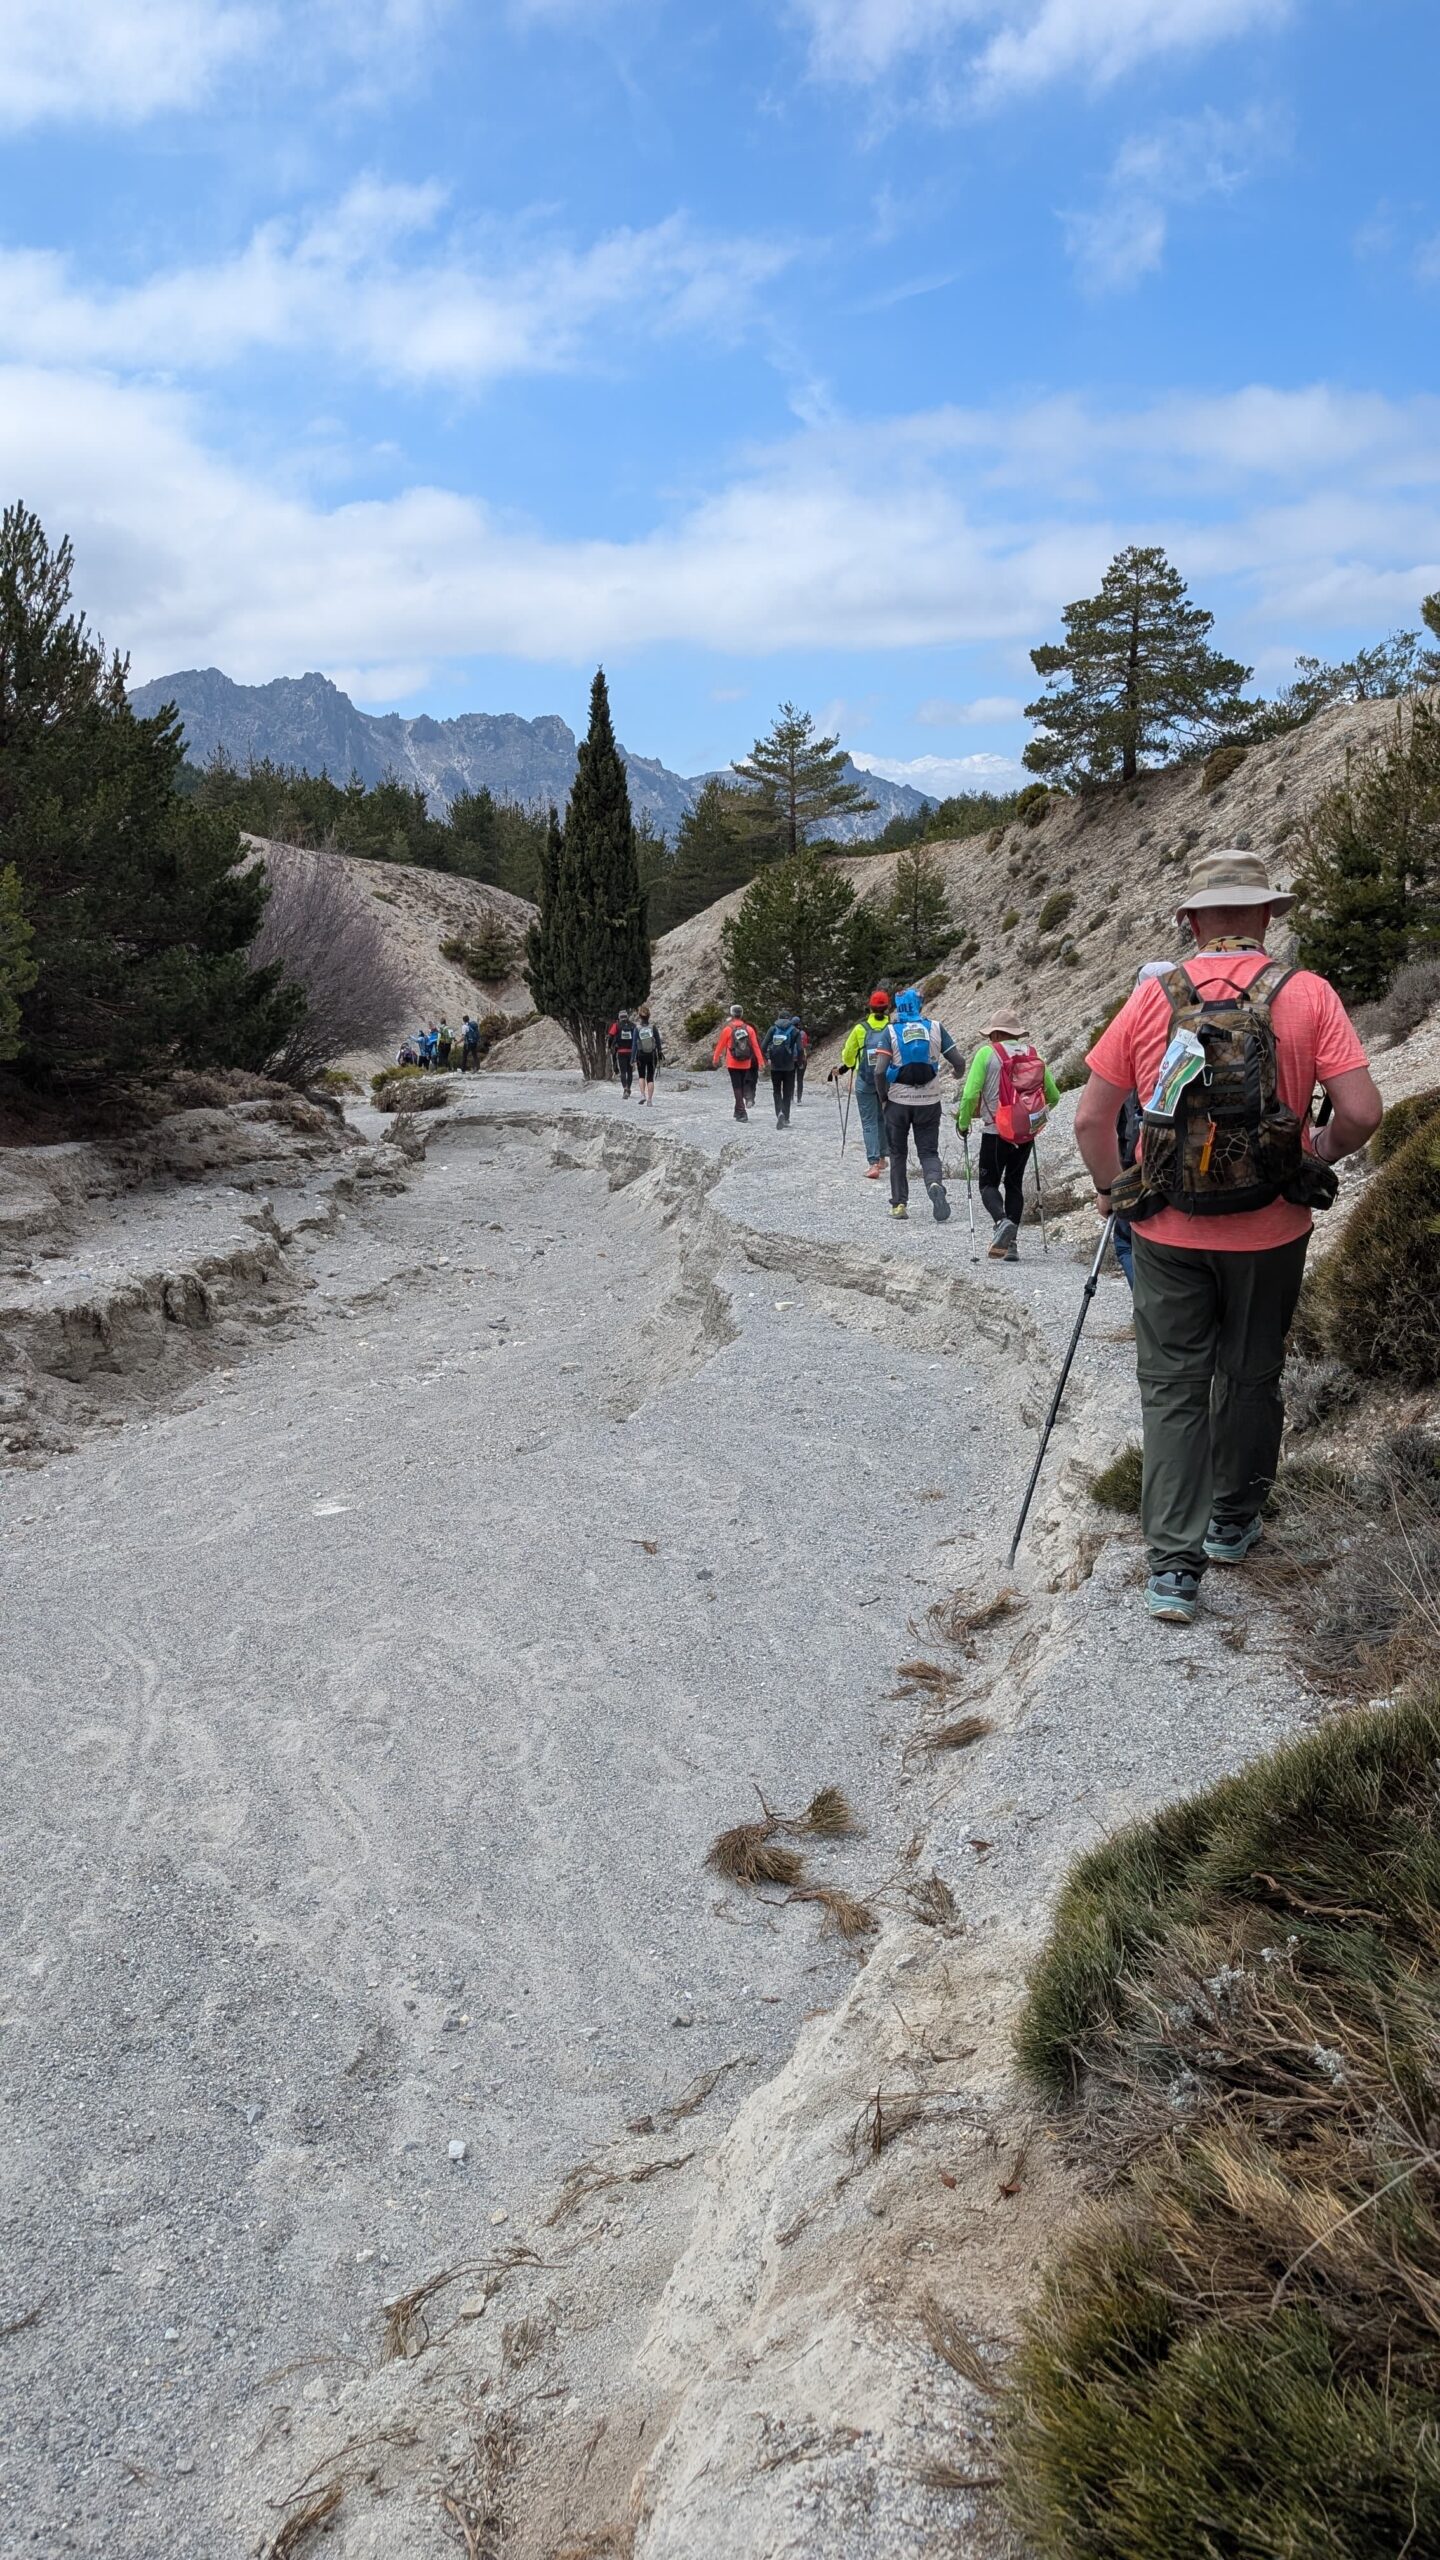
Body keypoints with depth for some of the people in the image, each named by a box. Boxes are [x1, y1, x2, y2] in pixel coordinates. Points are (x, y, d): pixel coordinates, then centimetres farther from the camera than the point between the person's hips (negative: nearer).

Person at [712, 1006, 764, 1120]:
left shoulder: (727, 1029, -7)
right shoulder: (749, 1029, 0)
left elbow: (720, 1045, 0)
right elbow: (756, 1046, -1)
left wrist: (715, 1059, 13)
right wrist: (760, 1062, 4)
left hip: (733, 1064, -3)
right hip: (746, 1064, 3)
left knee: (737, 1087, -1)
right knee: (742, 1085, 16)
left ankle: (742, 1113, -10)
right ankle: (738, 1111, 24)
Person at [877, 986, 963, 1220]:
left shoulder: (891, 1031, -7)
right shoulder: (936, 1028, -2)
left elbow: (879, 1071, -16)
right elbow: (959, 1062, -3)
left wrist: (883, 1096, 0)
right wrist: (956, 1073, 20)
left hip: (898, 1102, -1)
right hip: (928, 1102, 1)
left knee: (898, 1154, 14)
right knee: (928, 1151, 9)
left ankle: (899, 1205, 14)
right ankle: (935, 1183, -22)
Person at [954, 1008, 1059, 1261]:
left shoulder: (987, 1053, -6)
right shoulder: (1034, 1055, 7)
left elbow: (970, 1094, -13)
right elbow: (1053, 1096, 12)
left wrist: (963, 1123, 2)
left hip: (996, 1132, -4)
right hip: (1027, 1134, 4)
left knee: (989, 1183, 7)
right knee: (1014, 1183, 16)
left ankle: (1002, 1221, -22)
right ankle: (1011, 1243, 10)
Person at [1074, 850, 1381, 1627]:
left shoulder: (1152, 999, -4)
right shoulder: (1306, 994, -7)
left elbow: (1090, 1119, -4)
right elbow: (1361, 1112, -12)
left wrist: (1111, 1189, 13)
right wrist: (1315, 1159, 8)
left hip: (1168, 1234, 0)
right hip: (1269, 1235, 0)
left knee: (1171, 1388, 8)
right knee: (1250, 1376, 19)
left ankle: (1172, 1565, 3)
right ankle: (1232, 1523, 36)